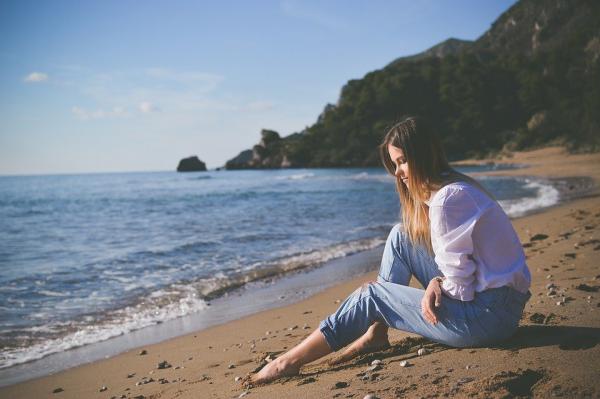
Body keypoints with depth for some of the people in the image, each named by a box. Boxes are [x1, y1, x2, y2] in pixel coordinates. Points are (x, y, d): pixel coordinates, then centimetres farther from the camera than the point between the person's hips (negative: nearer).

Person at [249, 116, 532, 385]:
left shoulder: (447, 199, -21)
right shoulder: (454, 188, 11)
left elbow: (461, 288, -21)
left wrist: (434, 286, -2)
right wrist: (437, 283, -6)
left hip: (490, 315, -9)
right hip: (484, 297, 9)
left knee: (372, 294, -3)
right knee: (401, 236, 8)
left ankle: (291, 362, 7)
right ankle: (376, 333, 9)